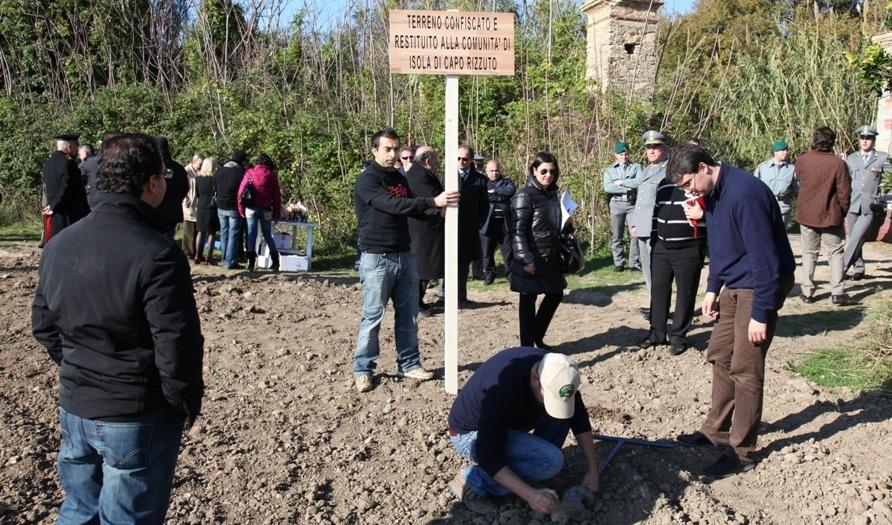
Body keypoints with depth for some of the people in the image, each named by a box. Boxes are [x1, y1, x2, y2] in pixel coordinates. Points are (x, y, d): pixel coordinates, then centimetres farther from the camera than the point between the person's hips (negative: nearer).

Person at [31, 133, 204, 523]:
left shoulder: (58, 246, 1)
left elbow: (43, 325, 10)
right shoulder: (157, 255, -23)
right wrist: (188, 405, -7)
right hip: (138, 418, -7)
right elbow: (177, 348, -23)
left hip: (73, 408, 7)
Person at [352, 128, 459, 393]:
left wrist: (438, 207, -4)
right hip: (376, 258, -7)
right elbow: (393, 205, -25)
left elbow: (411, 209, 15)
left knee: (408, 315, 11)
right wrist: (433, 202, -31)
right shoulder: (367, 180, -11)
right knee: (373, 316, -1)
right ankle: (363, 368, 12)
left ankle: (409, 364, 22)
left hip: (404, 255, 7)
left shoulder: (399, 178, 14)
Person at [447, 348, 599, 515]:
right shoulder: (502, 391, -38)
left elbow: (580, 419, -5)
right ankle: (473, 479, -11)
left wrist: (592, 471, -7)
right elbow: (488, 456, -32)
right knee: (550, 459, -24)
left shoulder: (556, 371, -17)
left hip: (506, 424, 8)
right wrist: (530, 495, -35)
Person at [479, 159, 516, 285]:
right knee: (487, 251, 6)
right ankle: (489, 273, 20)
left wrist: (494, 191, -11)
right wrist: (500, 196, -12)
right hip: (488, 222, 0)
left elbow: (511, 190, -11)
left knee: (509, 250, 5)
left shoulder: (506, 182, 11)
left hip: (505, 222, 1)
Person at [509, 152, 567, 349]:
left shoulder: (552, 192, 10)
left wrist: (560, 254, 16)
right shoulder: (525, 195, -14)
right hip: (531, 259, -8)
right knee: (528, 299, 2)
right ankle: (527, 347, 13)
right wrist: (525, 259, -22)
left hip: (550, 257, 8)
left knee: (556, 294, 14)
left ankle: (537, 338, 30)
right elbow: (518, 229, -18)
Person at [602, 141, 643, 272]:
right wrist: (627, 188, -11)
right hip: (617, 204, 1)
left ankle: (634, 262, -1)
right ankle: (618, 263, 12)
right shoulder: (610, 170, 10)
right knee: (616, 236, 4)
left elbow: (639, 182, -11)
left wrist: (621, 182, -8)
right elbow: (607, 187, -7)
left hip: (633, 204, -1)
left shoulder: (636, 167, 9)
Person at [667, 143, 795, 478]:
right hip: (734, 285, 9)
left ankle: (741, 452, 9)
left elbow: (765, 258, -25)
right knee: (719, 356, 15)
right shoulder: (712, 194, 5)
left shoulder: (745, 193, -25)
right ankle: (717, 430, 30)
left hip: (760, 285, -9)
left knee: (745, 369, -3)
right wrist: (713, 289, 12)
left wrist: (761, 315, -22)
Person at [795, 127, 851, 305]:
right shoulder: (838, 164, -15)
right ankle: (837, 293, 7)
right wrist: (842, 212, 6)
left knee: (809, 253, 13)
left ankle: (807, 292, 12)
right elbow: (844, 193, -10)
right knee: (836, 253, 10)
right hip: (831, 216, -2)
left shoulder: (801, 161, -7)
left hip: (806, 215, 2)